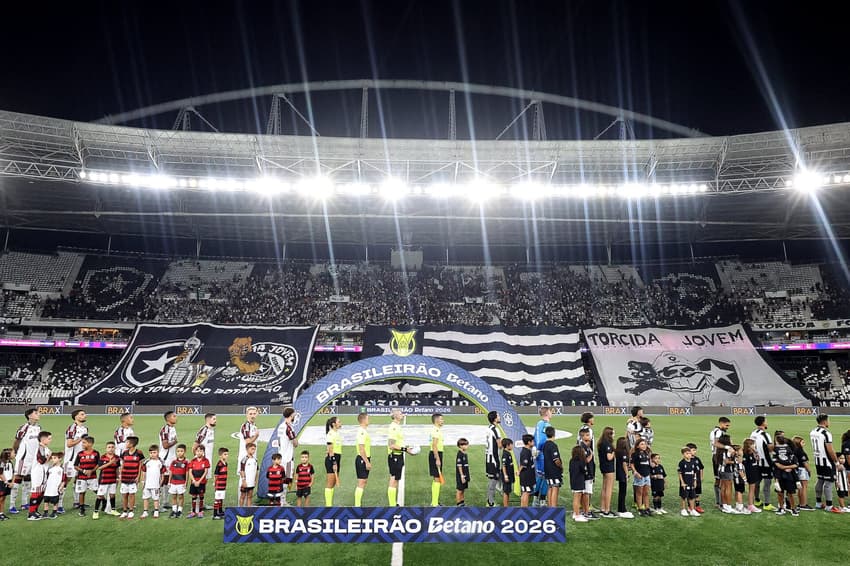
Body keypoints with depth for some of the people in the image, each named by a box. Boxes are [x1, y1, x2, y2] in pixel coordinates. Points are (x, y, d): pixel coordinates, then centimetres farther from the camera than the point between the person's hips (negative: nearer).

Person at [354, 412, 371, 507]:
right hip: (362, 460, -10)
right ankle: (357, 505, -1)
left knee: (364, 482, 14)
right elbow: (361, 449, -22)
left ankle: (359, 504, 21)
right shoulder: (361, 432, -18)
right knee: (361, 483, -6)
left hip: (365, 459, 10)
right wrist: (367, 462, -22)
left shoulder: (365, 431, 14)